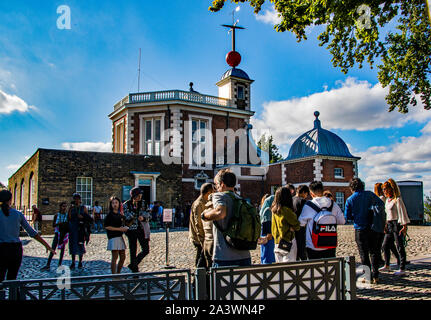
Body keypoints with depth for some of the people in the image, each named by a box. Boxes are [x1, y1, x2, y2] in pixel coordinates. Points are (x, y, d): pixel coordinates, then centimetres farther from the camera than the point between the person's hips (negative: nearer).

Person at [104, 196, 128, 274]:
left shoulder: (120, 214, 15)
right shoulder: (110, 214, -6)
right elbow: (106, 226, -14)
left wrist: (125, 228, 5)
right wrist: (119, 229, -15)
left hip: (120, 237, 8)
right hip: (113, 238, -8)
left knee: (123, 257, 11)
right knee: (115, 257, -7)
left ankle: (118, 274, 25)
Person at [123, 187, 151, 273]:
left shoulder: (142, 204, 8)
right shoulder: (126, 205, -3)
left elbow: (148, 216, 12)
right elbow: (127, 217, -12)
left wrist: (143, 218, -10)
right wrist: (134, 208, -20)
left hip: (141, 229, 4)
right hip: (132, 230, -4)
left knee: (146, 250, 1)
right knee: (133, 251, 2)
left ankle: (133, 265, 19)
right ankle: (135, 269, 17)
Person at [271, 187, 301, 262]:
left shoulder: (274, 210, 4)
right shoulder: (286, 210, -17)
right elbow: (297, 225, -7)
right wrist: (291, 228, 7)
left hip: (277, 242, 7)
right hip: (288, 241, -7)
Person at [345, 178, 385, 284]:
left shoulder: (350, 199, -6)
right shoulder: (370, 194, -3)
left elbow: (347, 216, -2)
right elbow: (381, 204, 4)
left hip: (360, 229, -2)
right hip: (373, 228, 2)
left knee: (364, 254, 9)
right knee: (374, 252, 13)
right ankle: (375, 276, 12)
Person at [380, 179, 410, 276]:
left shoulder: (397, 200, -13)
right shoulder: (387, 200, 12)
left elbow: (403, 213, -15)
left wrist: (404, 226, -18)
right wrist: (386, 225, 18)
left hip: (397, 224, -9)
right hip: (390, 225, 9)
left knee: (400, 247, -2)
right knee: (385, 245, 11)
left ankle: (402, 269, 6)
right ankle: (387, 266, 23)